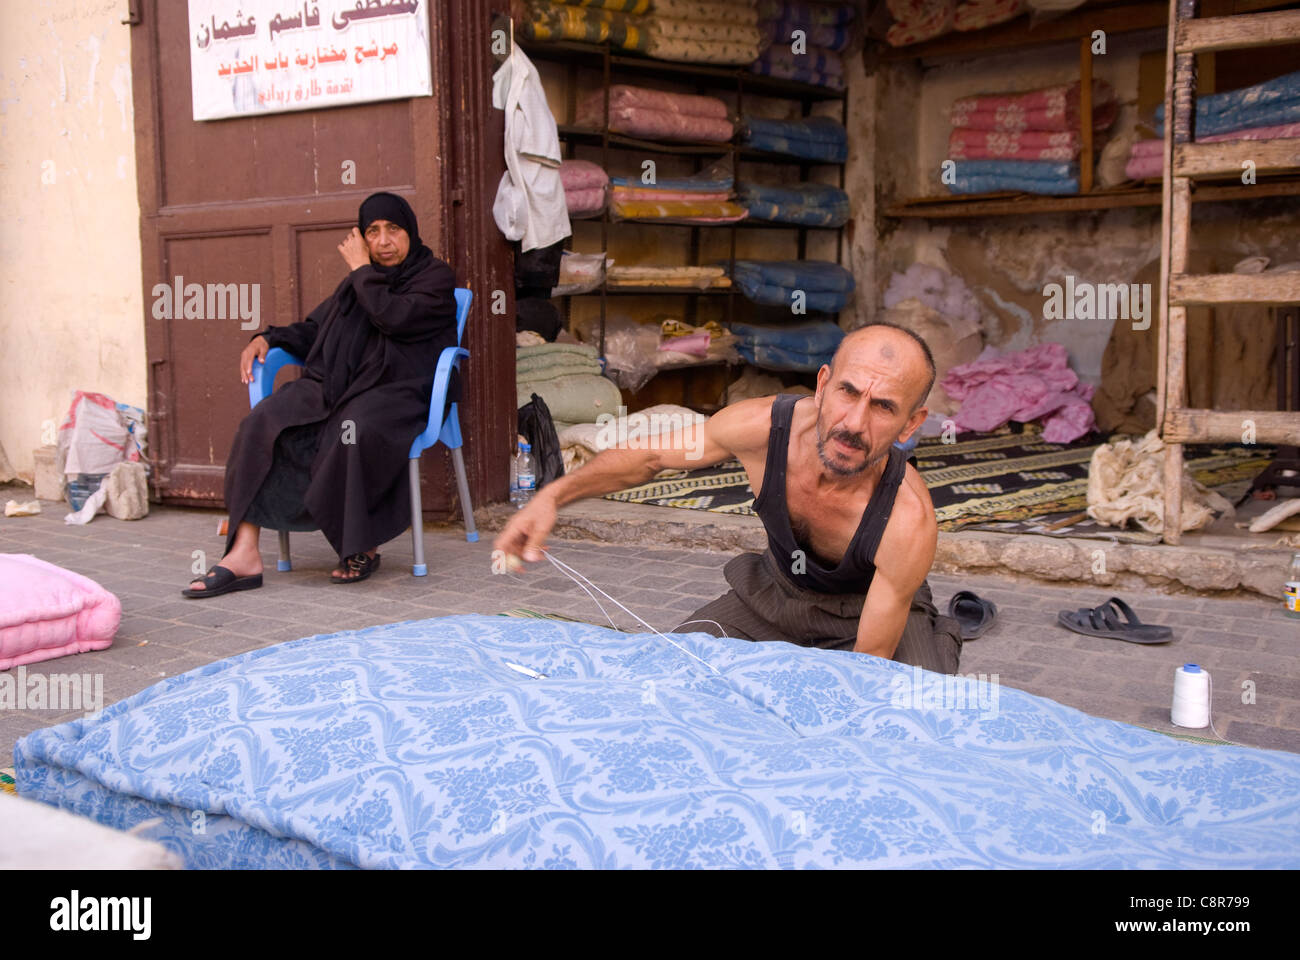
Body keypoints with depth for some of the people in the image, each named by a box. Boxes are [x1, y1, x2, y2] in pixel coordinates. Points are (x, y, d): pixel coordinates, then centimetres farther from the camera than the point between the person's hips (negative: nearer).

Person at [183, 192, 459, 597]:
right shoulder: (360, 280, 26)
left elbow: (393, 317, -13)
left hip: (395, 393, -6)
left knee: (356, 431, -39)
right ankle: (244, 555, -27)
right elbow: (314, 329, 28)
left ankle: (362, 547, -17)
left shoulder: (435, 277, 5)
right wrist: (267, 338, 10)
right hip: (334, 387, 6)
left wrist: (361, 269, 0)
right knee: (262, 424, -20)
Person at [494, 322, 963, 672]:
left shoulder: (909, 522, -38)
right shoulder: (761, 426, -29)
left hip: (870, 610, -3)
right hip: (775, 588, 3)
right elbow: (649, 456, -9)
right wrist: (554, 495, -21)